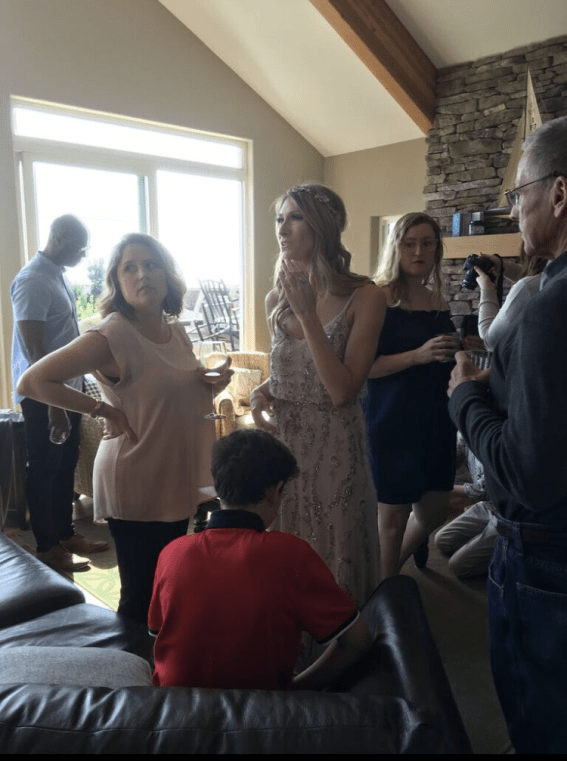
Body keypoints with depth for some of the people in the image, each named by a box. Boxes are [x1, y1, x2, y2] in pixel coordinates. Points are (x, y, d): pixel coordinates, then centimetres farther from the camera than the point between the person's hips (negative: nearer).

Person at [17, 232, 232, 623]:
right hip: (135, 487, -7)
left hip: (176, 481, 7)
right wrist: (104, 409, -20)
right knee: (141, 598, 4)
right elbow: (32, 381, -21)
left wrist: (212, 382, -1)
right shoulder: (110, 336, -18)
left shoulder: (176, 330, 4)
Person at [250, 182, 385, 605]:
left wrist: (308, 314, -22)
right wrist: (263, 392, -4)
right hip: (281, 440, 5)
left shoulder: (364, 297, -13)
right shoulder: (276, 299, 3)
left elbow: (342, 390, -19)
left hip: (333, 447, -5)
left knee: (333, 560, 11)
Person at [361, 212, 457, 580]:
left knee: (435, 510, 17)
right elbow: (362, 366, -19)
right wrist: (417, 355, -27)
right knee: (394, 515, 5)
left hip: (436, 418, 7)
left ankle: (392, 574, 41)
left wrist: (457, 353, 4)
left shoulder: (438, 300, 9)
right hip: (393, 421, -7)